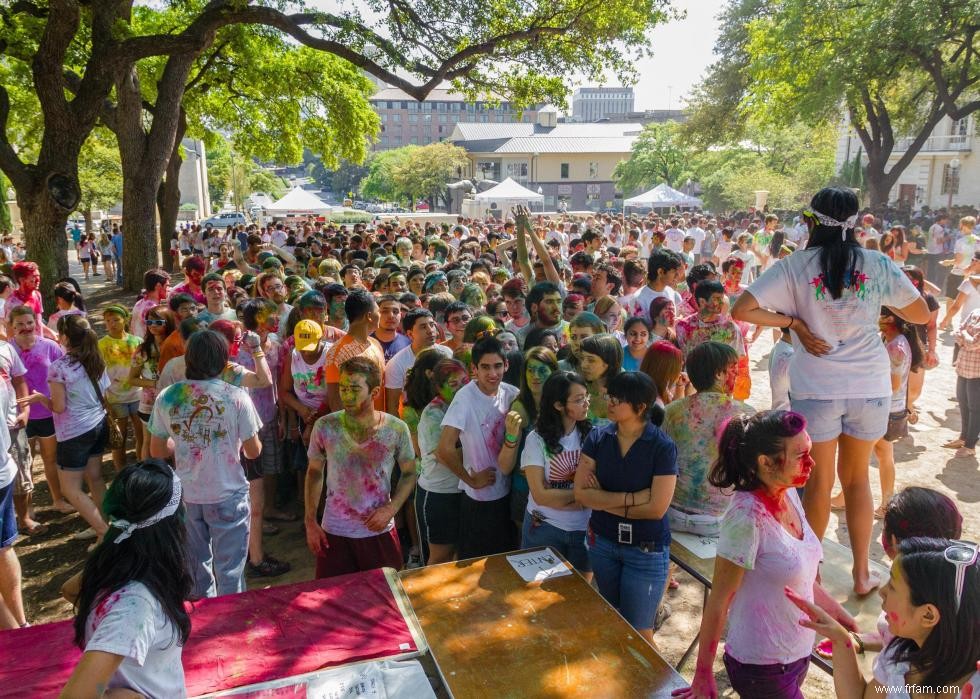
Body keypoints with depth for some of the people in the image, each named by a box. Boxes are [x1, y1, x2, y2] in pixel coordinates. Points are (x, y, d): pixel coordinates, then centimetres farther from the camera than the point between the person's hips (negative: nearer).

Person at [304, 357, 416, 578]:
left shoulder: (397, 429, -12)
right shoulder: (325, 427, -10)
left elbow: (409, 473, 2)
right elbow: (314, 472, 4)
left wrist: (391, 509, -11)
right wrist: (310, 522, 1)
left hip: (380, 532, 0)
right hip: (334, 533, 0)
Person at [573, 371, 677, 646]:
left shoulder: (662, 447, -16)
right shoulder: (597, 438, -7)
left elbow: (656, 508, -21)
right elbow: (581, 493, -12)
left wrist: (603, 501, -14)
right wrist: (631, 498, -21)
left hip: (645, 549, -4)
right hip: (602, 541, 4)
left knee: (638, 632, 6)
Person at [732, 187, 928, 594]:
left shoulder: (795, 267, -8)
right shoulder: (879, 265, -2)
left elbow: (740, 310, -16)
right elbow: (921, 315, 8)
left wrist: (793, 322, -7)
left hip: (817, 387, -2)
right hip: (870, 385, 2)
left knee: (819, 480, 12)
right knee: (857, 477, 18)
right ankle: (862, 573, 26)